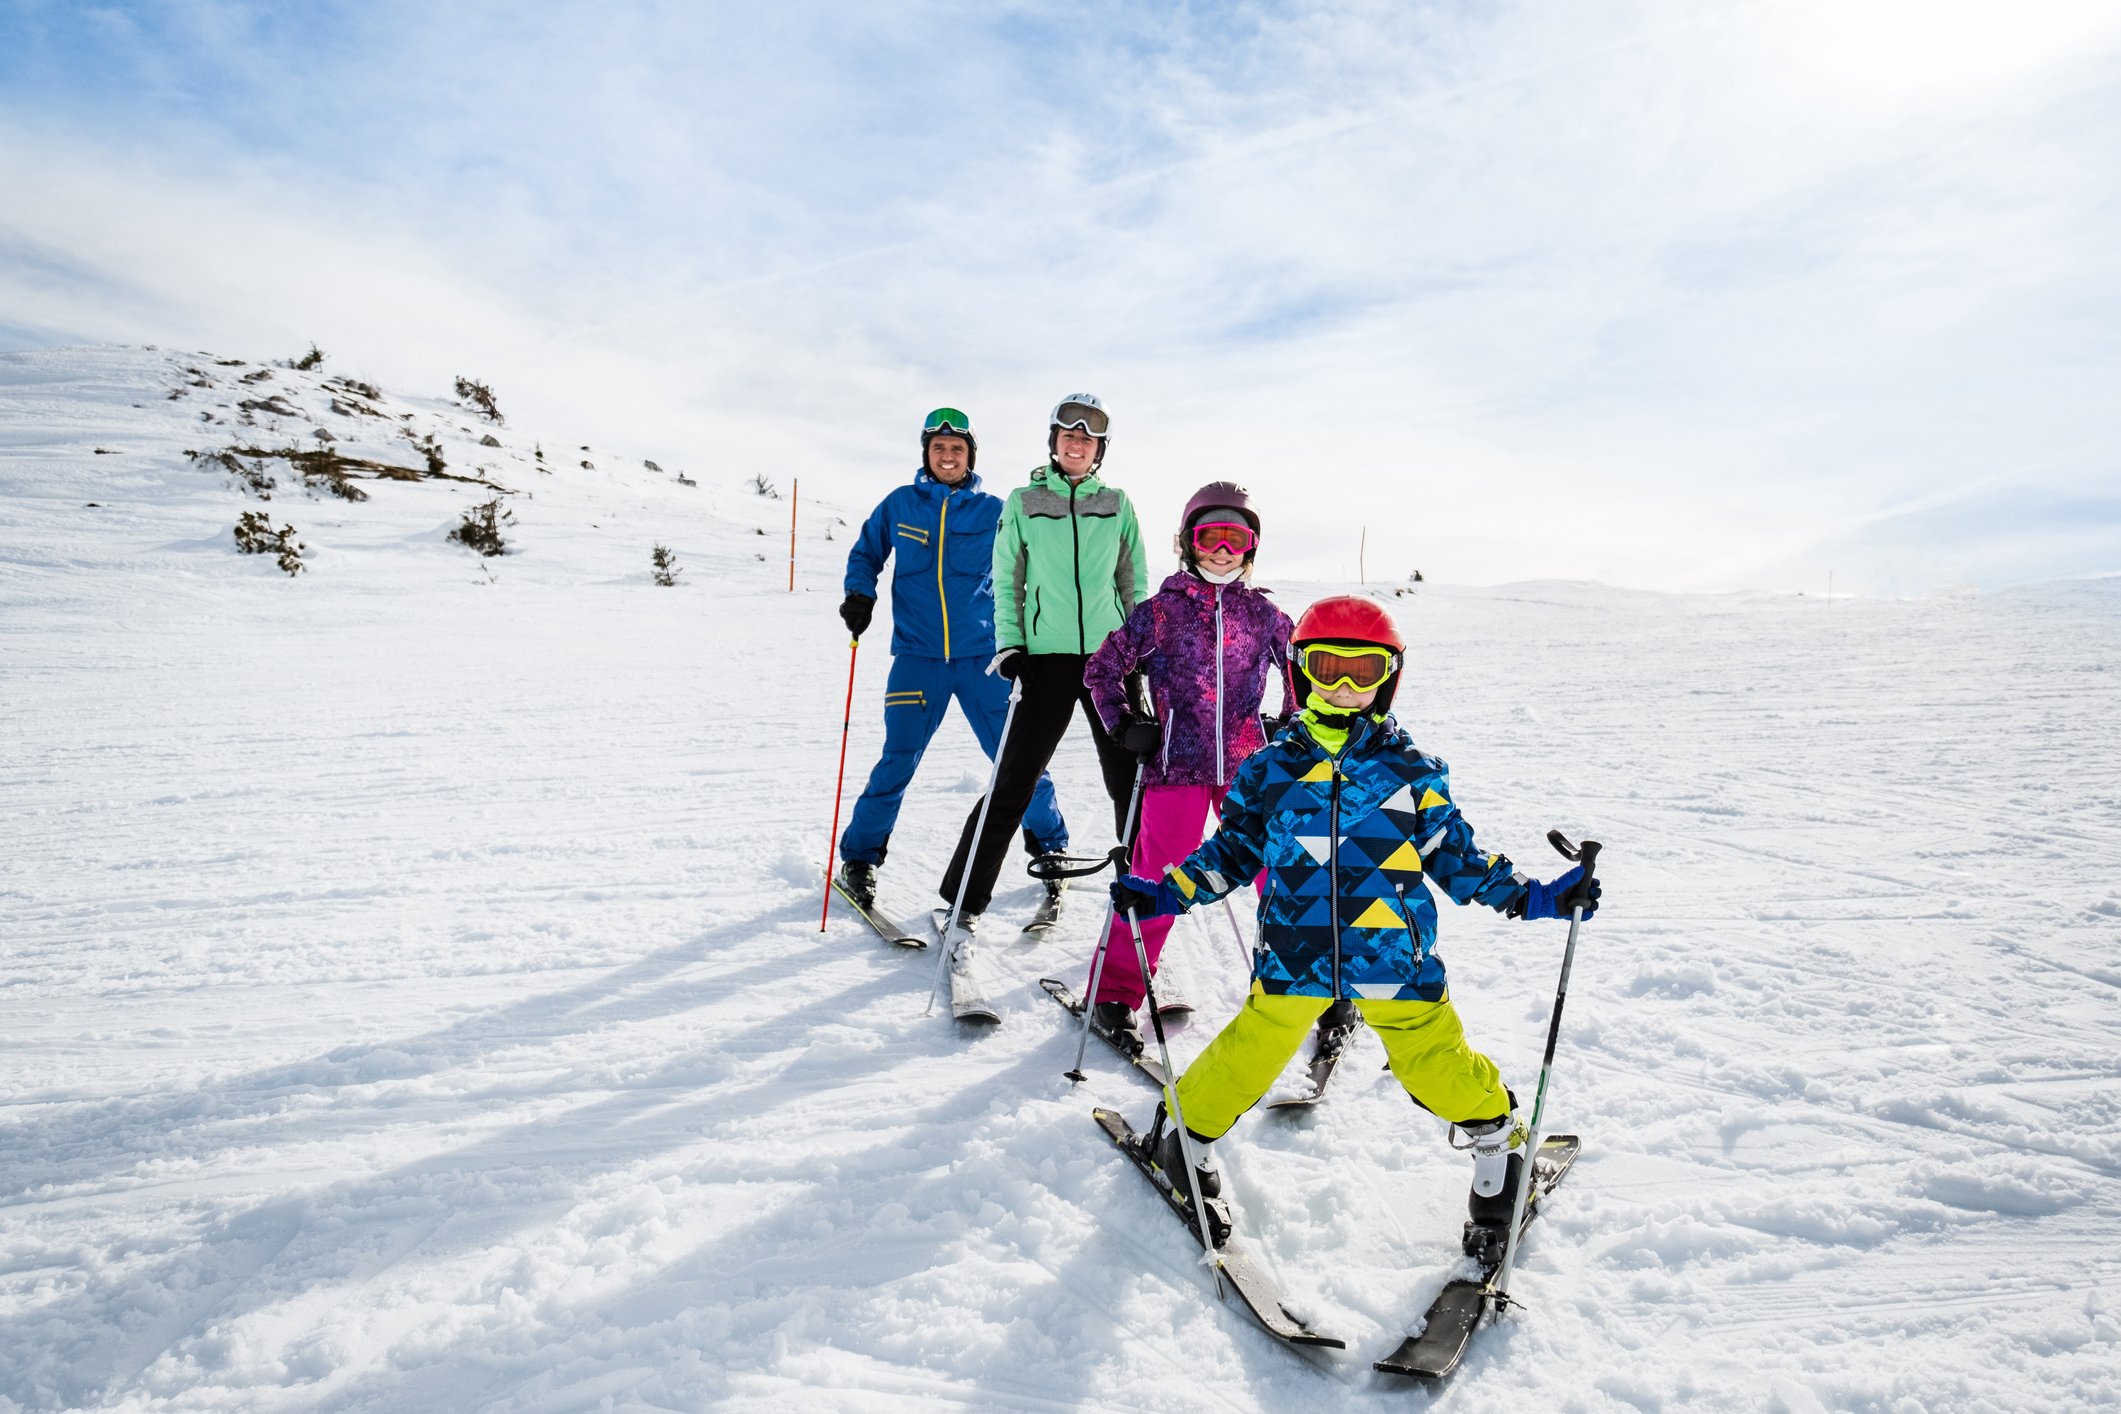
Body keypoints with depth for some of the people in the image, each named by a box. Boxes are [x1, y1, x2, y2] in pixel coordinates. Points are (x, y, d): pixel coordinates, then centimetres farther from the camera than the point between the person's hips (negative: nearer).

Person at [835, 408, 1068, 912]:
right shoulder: (899, 505, 6)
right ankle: (859, 858, 12)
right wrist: (859, 594, 0)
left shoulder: (993, 511, 4)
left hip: (982, 655, 0)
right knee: (897, 761, -6)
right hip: (918, 655, 0)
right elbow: (865, 554, 18)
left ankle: (1049, 844, 23)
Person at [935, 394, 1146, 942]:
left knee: (1130, 780, 7)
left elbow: (1133, 581, 13)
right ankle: (964, 901, 6)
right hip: (1047, 656, -2)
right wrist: (1010, 645, -5)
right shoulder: (1023, 503, 4)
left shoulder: (1118, 505, 9)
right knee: (1013, 784, -4)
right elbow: (1006, 581, 5)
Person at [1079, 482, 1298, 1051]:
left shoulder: (1263, 614, 8)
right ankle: (1115, 992, 14)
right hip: (1177, 765, -2)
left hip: (1250, 766, 2)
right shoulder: (1159, 611, 2)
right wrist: (1124, 725, -1)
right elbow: (1102, 669, 9)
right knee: (1158, 880, -2)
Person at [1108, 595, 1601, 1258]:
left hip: (1394, 959, 0)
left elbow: (1454, 856, 10)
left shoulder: (1412, 771, 3)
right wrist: (1167, 892, 1)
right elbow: (1233, 851, 11)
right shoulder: (1271, 769, 3)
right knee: (1249, 1055, 3)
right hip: (1293, 955, 0)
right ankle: (1185, 1131, 30)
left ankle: (1498, 1139, 33)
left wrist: (1531, 897, 2)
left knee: (1438, 1065, 2)